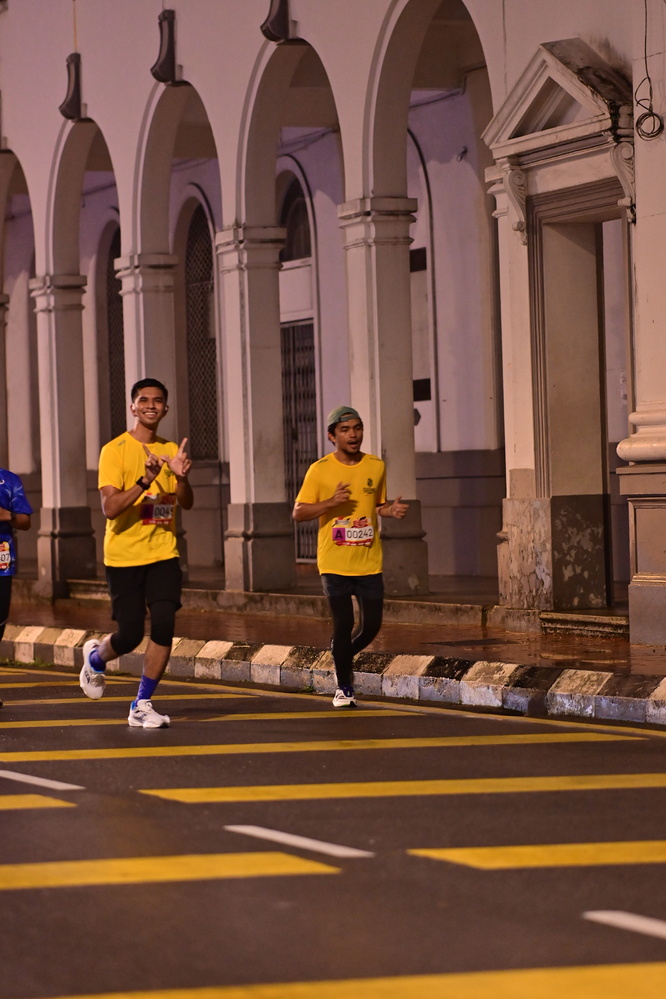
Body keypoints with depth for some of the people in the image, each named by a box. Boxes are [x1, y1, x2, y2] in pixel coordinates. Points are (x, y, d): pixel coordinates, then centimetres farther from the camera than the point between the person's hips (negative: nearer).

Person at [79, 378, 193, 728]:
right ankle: (95, 658, 34)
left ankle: (141, 706, 1)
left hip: (163, 554, 4)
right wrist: (145, 481, -31)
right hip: (124, 556, -4)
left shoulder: (170, 450, 9)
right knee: (130, 636, -2)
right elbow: (110, 508, -17)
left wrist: (181, 477, -21)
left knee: (164, 625, -11)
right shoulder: (115, 450, -7)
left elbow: (187, 503, 0)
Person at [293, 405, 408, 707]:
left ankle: (342, 654, 34)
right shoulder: (320, 470, -4)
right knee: (343, 624, -3)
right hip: (334, 563, -3)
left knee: (372, 625, 3)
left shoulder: (376, 466, 6)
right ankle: (344, 687, 13)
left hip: (369, 562, 3)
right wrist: (330, 503, -20)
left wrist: (390, 509, -4)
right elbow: (298, 513, -4)